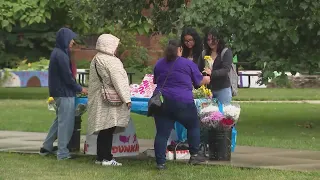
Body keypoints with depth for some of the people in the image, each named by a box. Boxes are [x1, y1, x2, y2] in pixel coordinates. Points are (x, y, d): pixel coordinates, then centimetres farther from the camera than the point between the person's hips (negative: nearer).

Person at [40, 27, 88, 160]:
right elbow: (67, 76, -19)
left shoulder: (57, 53, 11)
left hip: (58, 92, 10)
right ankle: (62, 153, 3)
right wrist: (80, 89, -6)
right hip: (64, 93, -10)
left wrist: (76, 88, 15)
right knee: (65, 123, -2)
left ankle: (47, 147, 26)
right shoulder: (61, 55, -19)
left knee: (60, 120, 20)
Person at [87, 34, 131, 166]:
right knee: (108, 130, -6)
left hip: (99, 100, 9)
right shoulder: (112, 61, -14)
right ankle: (107, 158, -5)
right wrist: (127, 98, -13)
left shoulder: (95, 60, 14)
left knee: (104, 131, 12)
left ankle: (100, 157, 15)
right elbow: (119, 81, -17)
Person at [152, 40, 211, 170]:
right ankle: (194, 155, 21)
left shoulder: (159, 64, 11)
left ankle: (160, 162, -2)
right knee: (193, 126, 19)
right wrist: (207, 79, 30)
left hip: (161, 100, 3)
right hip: (182, 102, -3)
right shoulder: (188, 64, 0)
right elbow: (199, 81, 9)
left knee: (162, 133, 3)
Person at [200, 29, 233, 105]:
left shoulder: (226, 52, -3)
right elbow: (200, 70, 12)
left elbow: (226, 70, -15)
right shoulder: (204, 53, 10)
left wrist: (212, 73, -31)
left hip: (222, 89, -4)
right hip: (207, 90, 4)